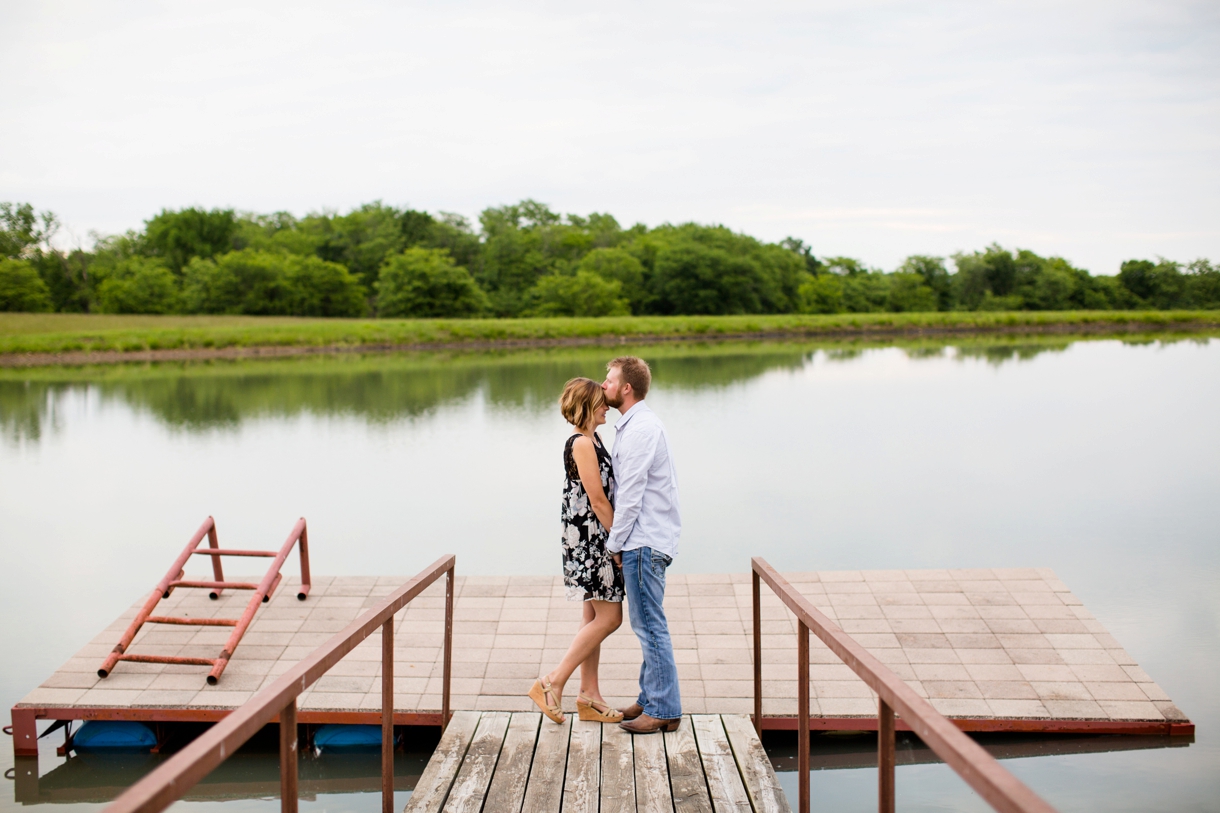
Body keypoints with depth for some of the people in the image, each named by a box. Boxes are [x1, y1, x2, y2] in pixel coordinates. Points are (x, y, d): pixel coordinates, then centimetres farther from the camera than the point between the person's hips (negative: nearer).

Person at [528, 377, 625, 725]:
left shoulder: (590, 441, 15)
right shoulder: (582, 443, -16)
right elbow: (597, 500, -18)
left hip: (592, 539, 10)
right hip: (589, 537, -10)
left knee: (595, 617, 11)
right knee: (609, 617, -8)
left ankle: (589, 697, 16)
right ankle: (552, 683, -5)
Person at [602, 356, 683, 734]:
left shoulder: (641, 429, -16)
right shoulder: (633, 425, 16)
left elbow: (631, 494, -18)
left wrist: (615, 543, -11)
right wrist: (619, 540, 15)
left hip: (644, 543, -10)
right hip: (644, 540, 10)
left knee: (649, 625, -6)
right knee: (647, 625, 15)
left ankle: (664, 710, 0)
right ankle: (650, 699, 22)